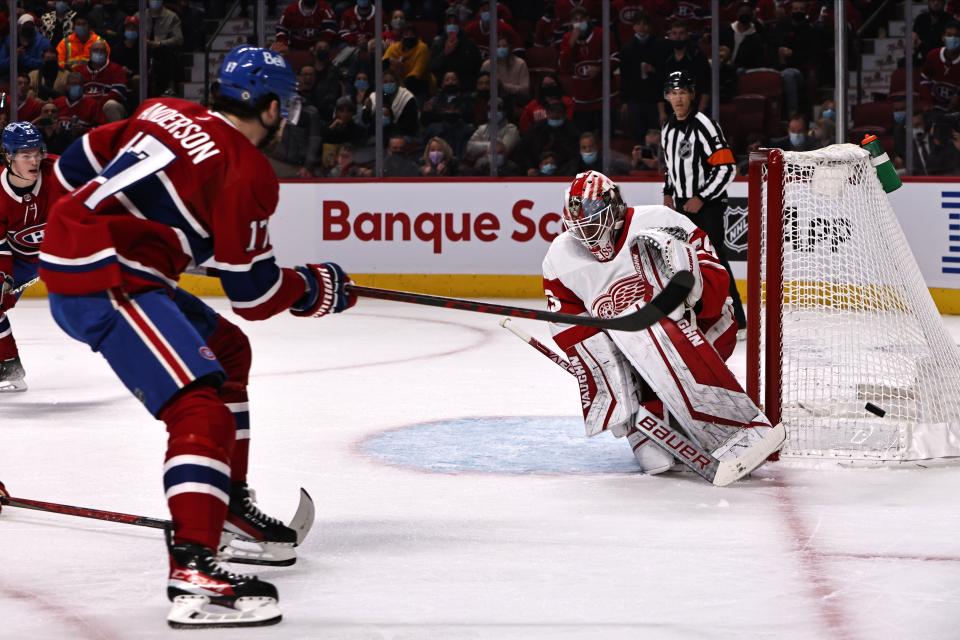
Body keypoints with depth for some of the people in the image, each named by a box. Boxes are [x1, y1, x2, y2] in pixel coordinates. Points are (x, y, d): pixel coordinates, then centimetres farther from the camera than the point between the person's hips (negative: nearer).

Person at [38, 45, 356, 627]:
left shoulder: (166, 113, 13)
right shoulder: (247, 172, -8)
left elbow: (78, 164, 20)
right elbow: (254, 293, -6)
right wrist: (313, 288, 13)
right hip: (104, 279, -10)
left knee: (224, 348, 24)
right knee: (199, 404, -20)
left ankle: (229, 501, 32)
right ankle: (193, 566, -35)